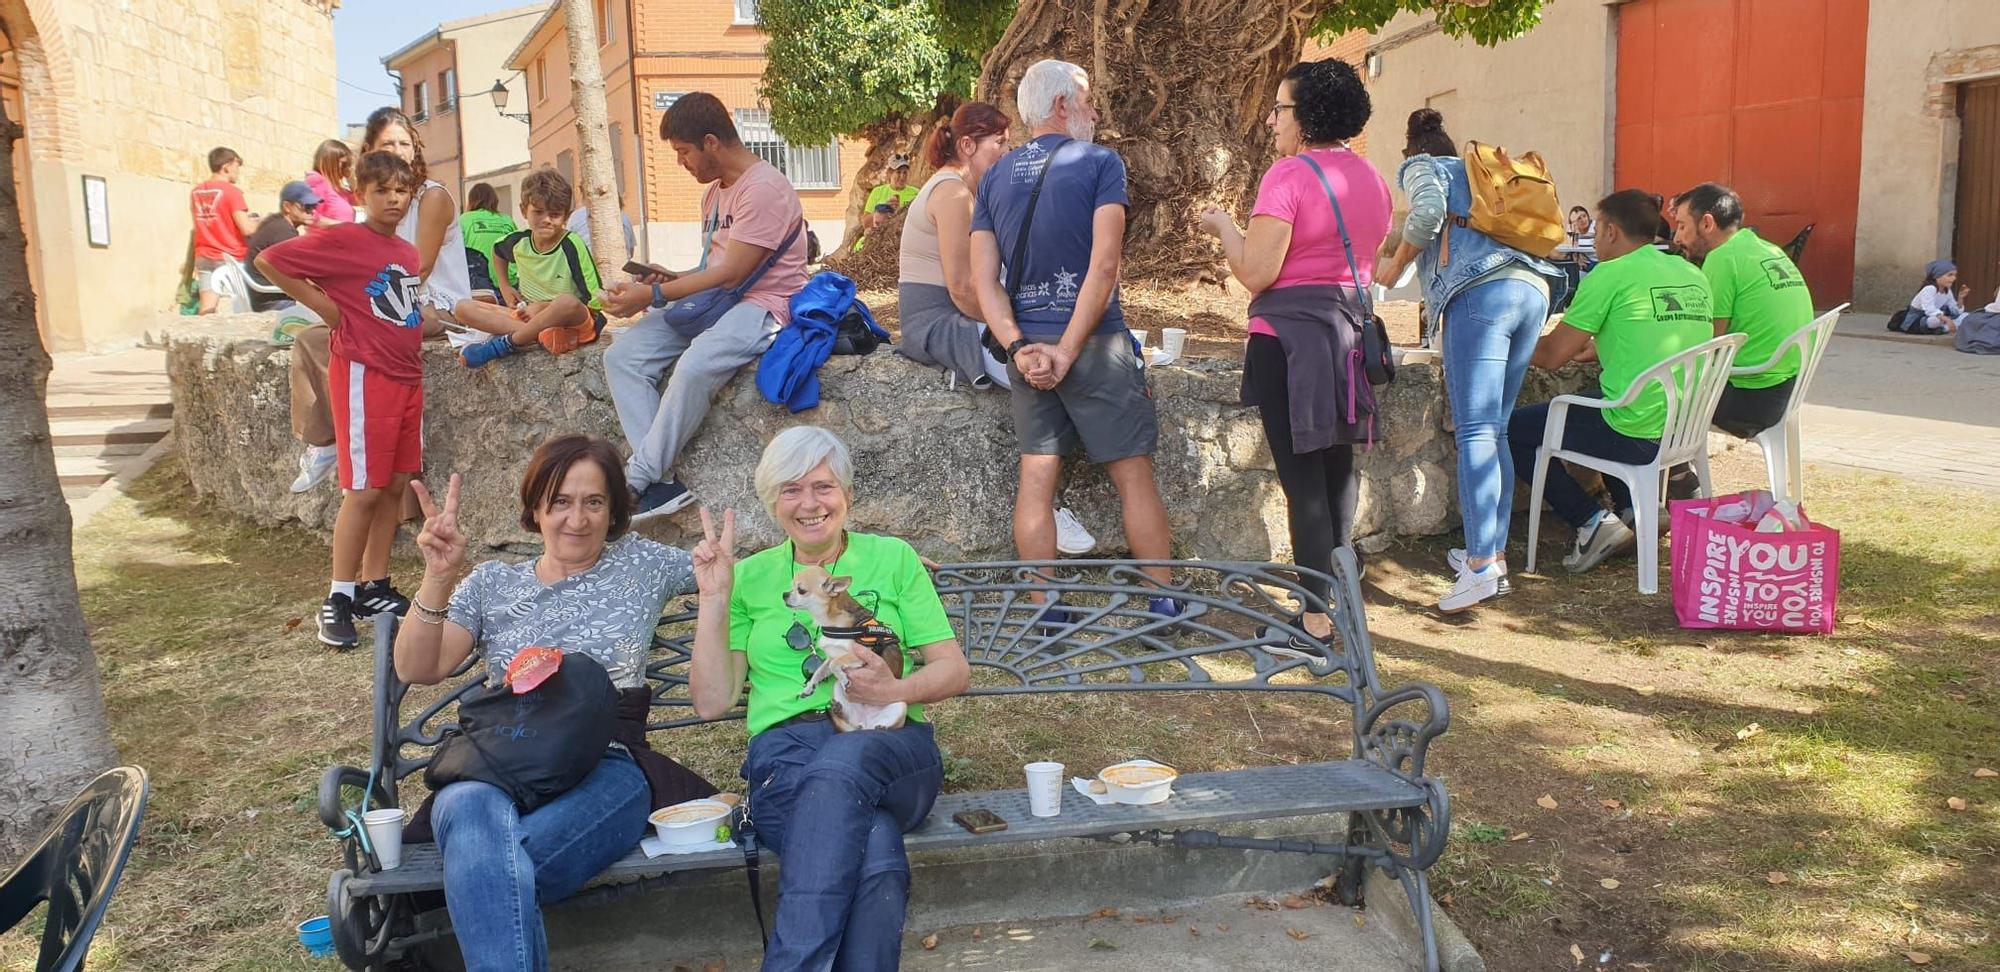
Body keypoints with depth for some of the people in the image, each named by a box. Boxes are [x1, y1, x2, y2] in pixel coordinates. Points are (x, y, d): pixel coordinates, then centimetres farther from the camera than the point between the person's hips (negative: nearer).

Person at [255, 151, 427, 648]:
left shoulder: (408, 252, 15)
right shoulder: (342, 240, -7)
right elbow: (268, 261, -11)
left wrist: (424, 319, 10)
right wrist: (324, 306, -10)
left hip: (407, 374, 7)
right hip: (363, 374, -7)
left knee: (396, 484, 9)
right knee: (364, 489, -7)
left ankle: (375, 587, 18)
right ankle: (339, 599, 2)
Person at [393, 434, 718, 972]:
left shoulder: (641, 563, 18)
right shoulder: (492, 583, 20)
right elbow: (417, 670, 9)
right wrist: (438, 578, -6)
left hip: (607, 771, -2)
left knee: (481, 863, -37)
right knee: (474, 813, -40)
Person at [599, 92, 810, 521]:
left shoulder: (764, 188, -14)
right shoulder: (715, 193, 18)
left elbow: (730, 274, -19)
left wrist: (653, 296, -15)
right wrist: (671, 278, 4)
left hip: (763, 305, -10)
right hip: (711, 302, 10)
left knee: (695, 365, -37)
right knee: (621, 356, -8)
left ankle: (636, 482, -23)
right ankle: (661, 483, -20)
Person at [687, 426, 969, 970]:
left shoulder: (892, 559, 16)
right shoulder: (750, 577, 18)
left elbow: (954, 670, 10)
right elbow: (712, 701, 11)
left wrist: (894, 690, -10)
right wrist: (714, 600, 3)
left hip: (890, 746, 1)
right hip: (783, 752, 0)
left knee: (840, 763, -39)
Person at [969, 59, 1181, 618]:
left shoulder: (994, 179, 11)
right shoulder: (1100, 163, -3)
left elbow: (984, 279, 1)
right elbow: (1104, 266, -14)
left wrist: (1019, 347, -7)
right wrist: (1068, 351, -13)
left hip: (1027, 346, 4)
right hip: (1095, 341, -4)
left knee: (1037, 479, 5)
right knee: (1134, 477, 5)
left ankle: (1046, 616, 8)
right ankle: (1164, 605, 12)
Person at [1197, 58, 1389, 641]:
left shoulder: (1288, 175, -14)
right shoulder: (1370, 178, 12)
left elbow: (1256, 272, -18)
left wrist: (1223, 226, -3)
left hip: (1293, 331, -8)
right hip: (1353, 327, 8)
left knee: (1302, 473, -4)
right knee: (1338, 464, 16)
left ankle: (1316, 619, -1)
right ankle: (1341, 592, 25)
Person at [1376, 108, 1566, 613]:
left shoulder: (1420, 166, 16)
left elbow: (1429, 210, -6)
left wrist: (1397, 262, 7)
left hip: (1482, 290, -7)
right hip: (1534, 288, 7)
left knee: (1474, 432, -13)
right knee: (1494, 431, 12)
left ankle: (1481, 566, -21)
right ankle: (1495, 554, 12)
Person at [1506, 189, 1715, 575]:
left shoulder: (1611, 274, -10)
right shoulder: (1693, 275, 11)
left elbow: (1551, 356, -7)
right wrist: (1594, 346, 26)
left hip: (1637, 438, -8)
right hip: (1685, 430, 8)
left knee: (1511, 430, 6)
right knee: (1590, 403, 35)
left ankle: (1593, 522, 0)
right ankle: (1636, 506, 20)